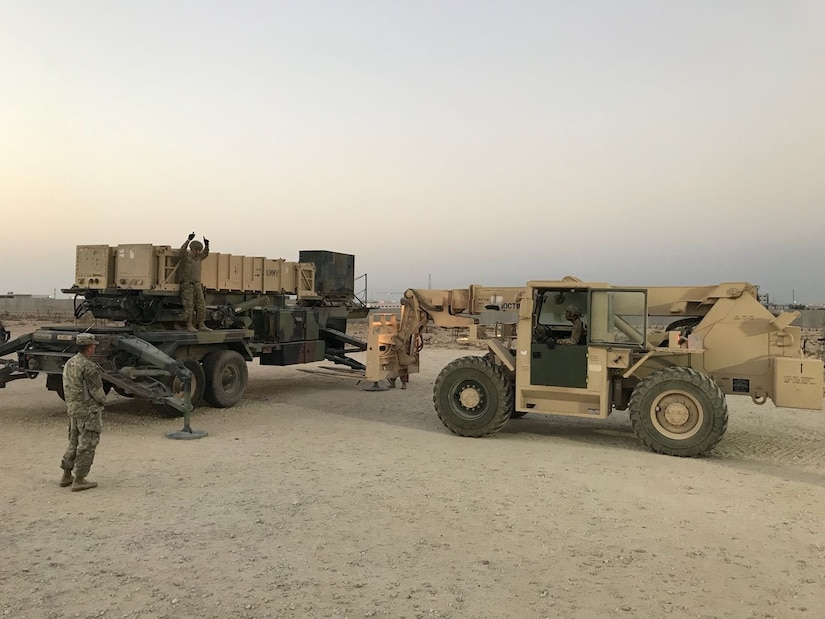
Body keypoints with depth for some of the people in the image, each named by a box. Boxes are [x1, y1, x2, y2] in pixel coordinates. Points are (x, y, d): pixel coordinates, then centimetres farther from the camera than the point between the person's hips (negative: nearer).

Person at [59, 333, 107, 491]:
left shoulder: (69, 364, 7)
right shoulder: (89, 367, -20)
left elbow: (67, 388, 13)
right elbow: (97, 392, -16)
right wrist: (102, 400, 3)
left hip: (72, 408, 9)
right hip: (89, 411, -9)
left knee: (74, 442, 19)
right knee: (87, 445, 1)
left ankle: (66, 476, 26)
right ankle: (79, 480, 5)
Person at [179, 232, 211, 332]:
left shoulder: (197, 257, 15)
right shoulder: (184, 256, -6)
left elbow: (205, 254, 33)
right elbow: (181, 251, -29)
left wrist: (206, 245, 16)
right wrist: (188, 240, -39)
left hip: (197, 284, 7)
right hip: (186, 284, -7)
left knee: (201, 305, 1)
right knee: (189, 305, -7)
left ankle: (201, 325, 5)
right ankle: (189, 325, 0)